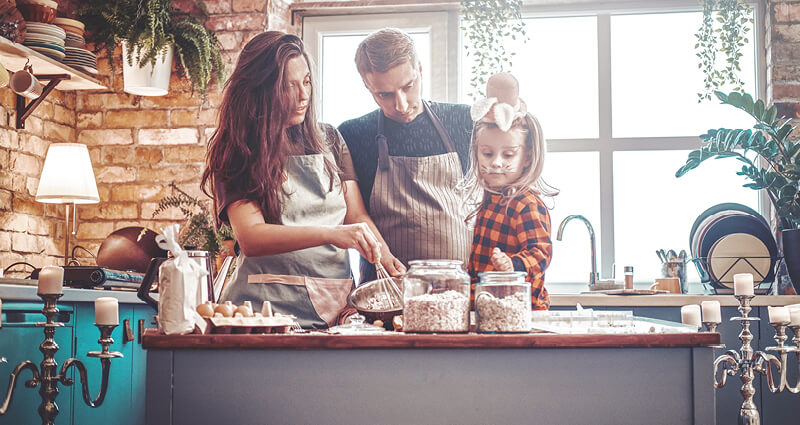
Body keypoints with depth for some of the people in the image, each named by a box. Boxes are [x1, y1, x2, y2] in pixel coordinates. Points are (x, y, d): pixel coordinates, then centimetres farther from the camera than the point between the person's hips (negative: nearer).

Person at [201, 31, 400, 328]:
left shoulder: (329, 140, 15)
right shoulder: (236, 153, 1)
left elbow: (358, 217, 10)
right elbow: (250, 237, -11)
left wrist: (388, 261, -9)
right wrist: (332, 234, -22)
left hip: (335, 306, 4)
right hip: (268, 304, -4)